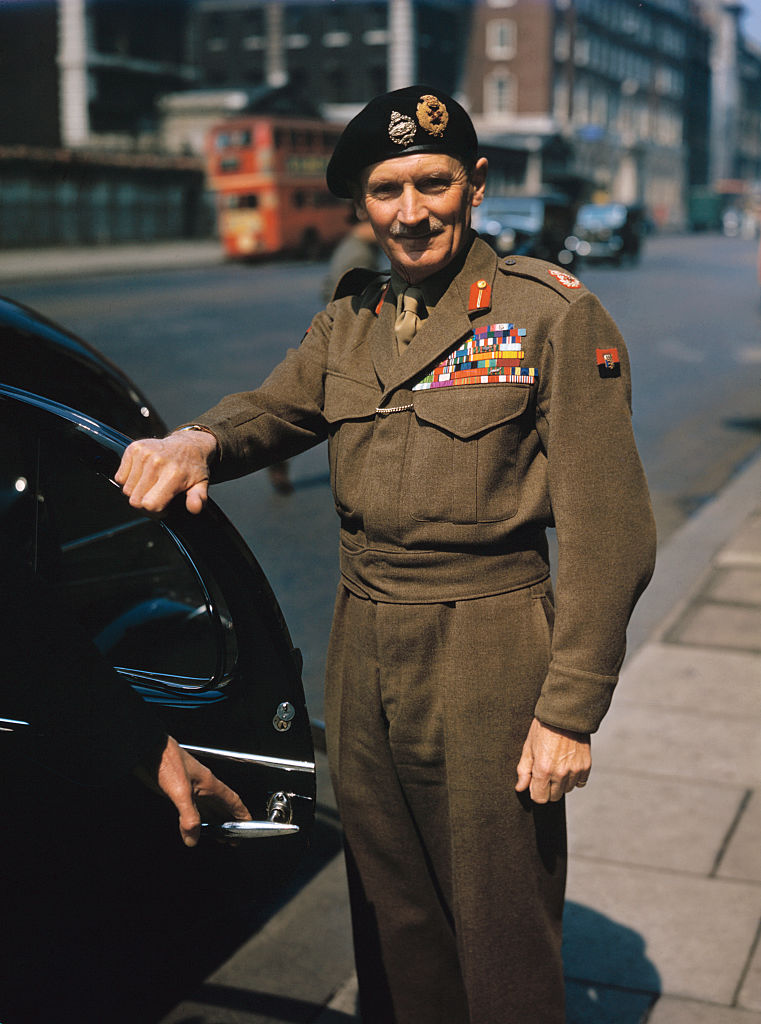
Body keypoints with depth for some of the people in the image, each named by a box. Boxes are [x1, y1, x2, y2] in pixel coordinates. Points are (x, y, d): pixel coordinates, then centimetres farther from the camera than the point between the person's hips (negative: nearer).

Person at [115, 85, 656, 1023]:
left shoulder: (552, 315, -9)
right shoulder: (347, 323, 11)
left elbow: (607, 532, -12)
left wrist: (571, 709, -16)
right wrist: (197, 441, -20)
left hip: (487, 661, -5)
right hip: (360, 654, 5)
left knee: (502, 944, 7)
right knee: (390, 923, 19)